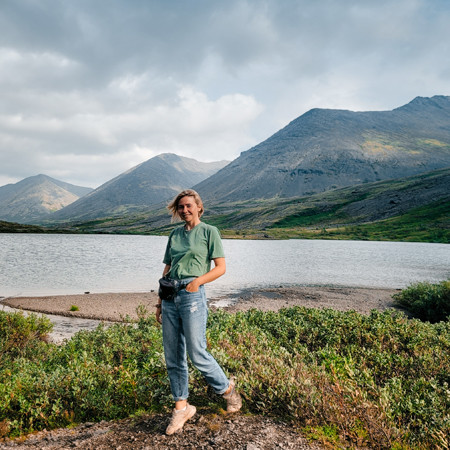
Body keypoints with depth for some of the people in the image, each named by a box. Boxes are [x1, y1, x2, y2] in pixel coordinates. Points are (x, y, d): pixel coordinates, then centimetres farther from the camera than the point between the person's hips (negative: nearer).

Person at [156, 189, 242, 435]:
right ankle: (181, 407, 21)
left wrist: (198, 280, -18)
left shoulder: (209, 231, 2)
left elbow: (220, 267, -2)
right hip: (170, 297, 6)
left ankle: (227, 388, 23)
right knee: (172, 356, 8)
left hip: (192, 295, -6)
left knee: (197, 354, -3)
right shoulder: (175, 234, 17)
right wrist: (160, 303, 16)